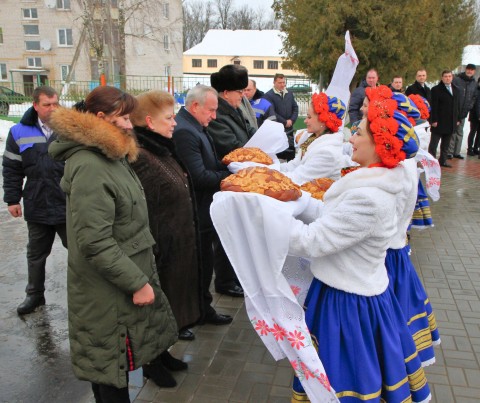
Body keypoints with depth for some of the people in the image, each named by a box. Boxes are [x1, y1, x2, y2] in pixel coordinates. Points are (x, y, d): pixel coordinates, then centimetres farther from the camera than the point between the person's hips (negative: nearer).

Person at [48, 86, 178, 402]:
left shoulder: (111, 156, 9)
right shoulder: (90, 168, -23)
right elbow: (95, 242, -26)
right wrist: (137, 282, -21)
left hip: (130, 274, 9)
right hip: (109, 291, -9)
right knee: (113, 364, 8)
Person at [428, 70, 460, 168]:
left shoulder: (455, 90, 14)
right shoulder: (436, 89, -5)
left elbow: (457, 105, 16)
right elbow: (434, 106, -10)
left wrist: (457, 119, 11)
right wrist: (434, 120, -15)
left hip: (451, 122, 6)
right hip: (439, 122, -6)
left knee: (446, 144, 11)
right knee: (433, 144, 1)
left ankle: (443, 160, 18)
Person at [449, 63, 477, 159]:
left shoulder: (474, 83, 8)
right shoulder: (456, 79, -9)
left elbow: (474, 97, 19)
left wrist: (470, 106, 6)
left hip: (463, 112, 6)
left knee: (459, 132, 12)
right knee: (452, 132, -2)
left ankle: (456, 152, 20)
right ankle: (450, 152, 6)